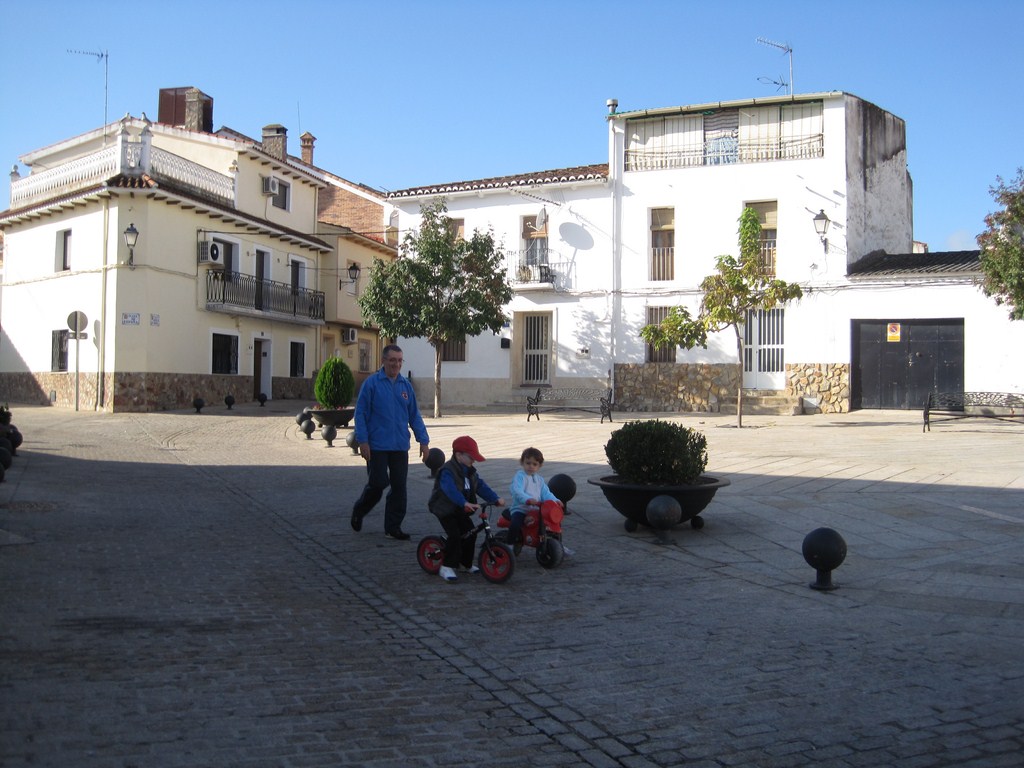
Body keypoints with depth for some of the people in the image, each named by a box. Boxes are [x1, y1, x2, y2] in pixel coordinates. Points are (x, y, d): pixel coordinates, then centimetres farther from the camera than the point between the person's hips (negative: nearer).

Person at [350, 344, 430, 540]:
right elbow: (360, 413, -5)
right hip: (377, 446, -4)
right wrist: (363, 441, -11)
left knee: (399, 487, 4)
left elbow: (414, 415, 13)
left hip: (400, 446, 4)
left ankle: (393, 527, 15)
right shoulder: (371, 383, -4)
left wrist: (423, 440, 8)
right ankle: (359, 512, 26)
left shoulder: (406, 385, 9)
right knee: (377, 484, -2)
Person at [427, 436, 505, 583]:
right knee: (455, 535, -20)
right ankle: (447, 567, -11)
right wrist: (465, 503, -53)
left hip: (461, 511, 8)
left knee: (470, 532, 4)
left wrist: (496, 499, -14)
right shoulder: (447, 471, -23)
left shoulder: (470, 471, 4)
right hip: (445, 510, -8)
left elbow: (481, 486, -1)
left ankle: (466, 563, 22)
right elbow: (450, 490, -39)